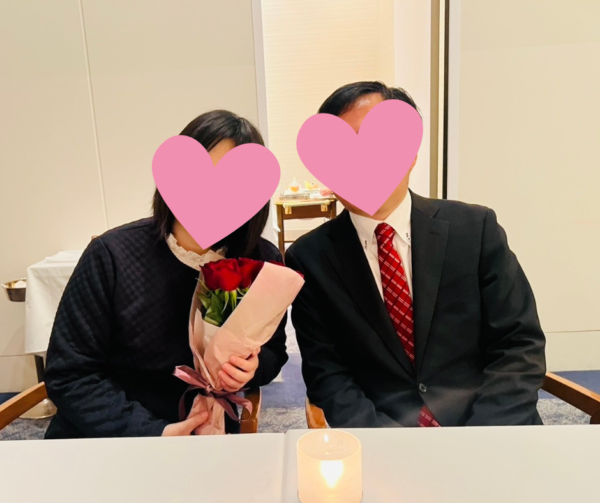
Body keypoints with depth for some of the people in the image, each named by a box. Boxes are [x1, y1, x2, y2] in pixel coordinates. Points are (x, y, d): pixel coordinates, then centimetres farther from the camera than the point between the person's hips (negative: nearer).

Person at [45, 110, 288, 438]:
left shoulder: (264, 263, -7)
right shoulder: (113, 255, -11)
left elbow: (273, 350, 8)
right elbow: (69, 376, -8)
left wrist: (253, 368, -14)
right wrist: (152, 433, -18)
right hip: (102, 445, 0)